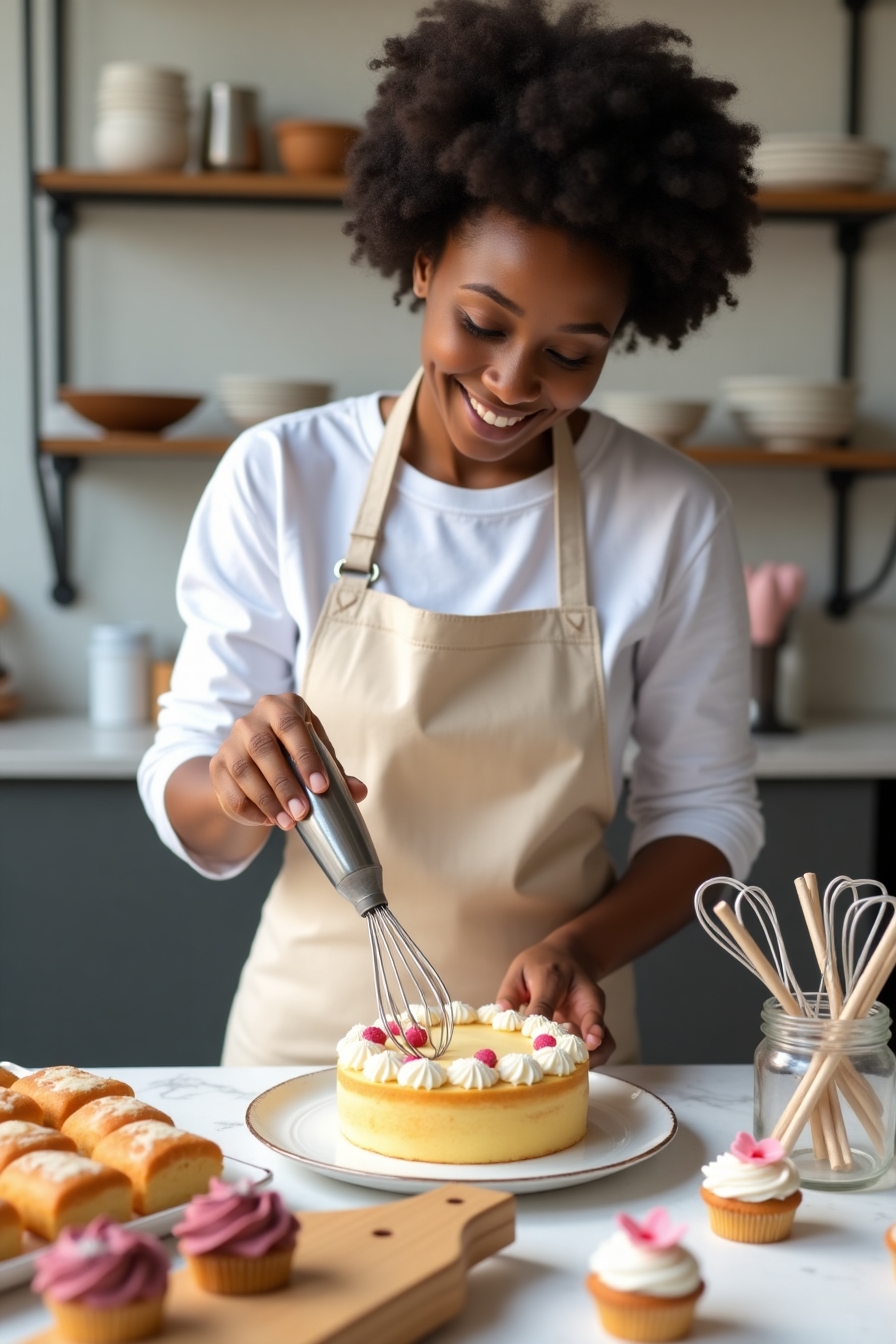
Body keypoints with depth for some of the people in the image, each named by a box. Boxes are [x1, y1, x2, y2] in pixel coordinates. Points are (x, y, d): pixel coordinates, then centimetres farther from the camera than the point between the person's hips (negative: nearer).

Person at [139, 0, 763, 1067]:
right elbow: (189, 817, -3)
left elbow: (705, 804, 3)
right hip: (310, 1032, 0)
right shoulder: (279, 478, -5)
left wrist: (586, 945, -14)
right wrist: (238, 787, -24)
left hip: (551, 1051, 0)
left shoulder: (672, 516, -4)